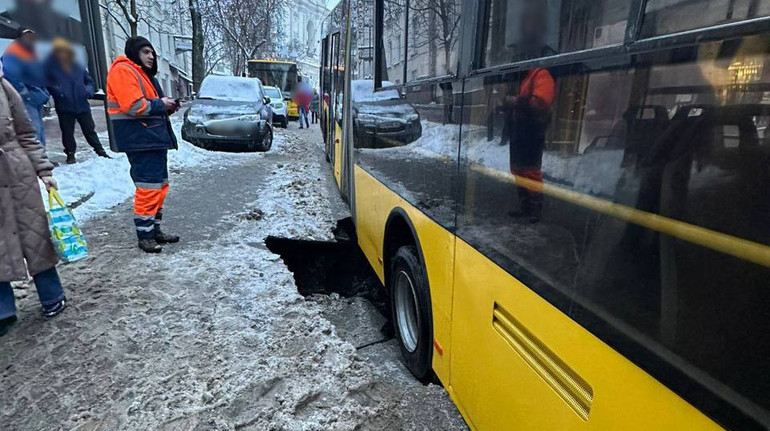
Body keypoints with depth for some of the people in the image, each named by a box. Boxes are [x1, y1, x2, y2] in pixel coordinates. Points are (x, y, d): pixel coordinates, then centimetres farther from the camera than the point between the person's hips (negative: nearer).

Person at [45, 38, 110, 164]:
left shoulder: (78, 66, 7)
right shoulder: (51, 67, -1)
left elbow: (89, 80, 16)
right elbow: (47, 84, 1)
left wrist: (89, 90, -3)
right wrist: (55, 90, -18)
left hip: (82, 105, 2)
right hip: (64, 107, -1)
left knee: (90, 130, 9)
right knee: (67, 132, 6)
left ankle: (100, 151, 17)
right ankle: (70, 155, 17)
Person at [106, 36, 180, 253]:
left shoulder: (143, 73, 24)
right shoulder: (123, 71, -8)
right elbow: (133, 106, -20)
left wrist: (167, 105, 8)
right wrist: (161, 104, -10)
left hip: (155, 137, 11)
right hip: (139, 139, -10)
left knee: (159, 186, 13)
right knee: (148, 187, -10)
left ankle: (155, 229, 23)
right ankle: (145, 235, -3)